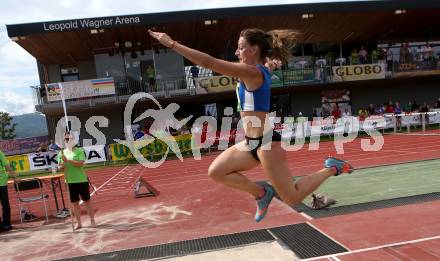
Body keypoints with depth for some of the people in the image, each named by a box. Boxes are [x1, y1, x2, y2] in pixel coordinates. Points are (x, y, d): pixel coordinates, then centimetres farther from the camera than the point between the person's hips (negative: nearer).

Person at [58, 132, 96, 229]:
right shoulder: (62, 153, 7)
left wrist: (67, 160, -24)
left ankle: (92, 221, 14)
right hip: (70, 181, 4)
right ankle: (78, 223, 21)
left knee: (87, 200, 4)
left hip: (81, 180, -4)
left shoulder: (79, 151, -6)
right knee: (75, 203, 11)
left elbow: (80, 163, -18)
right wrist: (61, 166, -14)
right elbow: (59, 166, 8)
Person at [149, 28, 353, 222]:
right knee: (216, 172, 5)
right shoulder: (260, 70, 8)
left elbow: (208, 62, -24)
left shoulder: (251, 72, -19)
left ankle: (330, 168, 21)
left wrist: (171, 43, -20)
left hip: (265, 142, -10)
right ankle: (261, 193, 18)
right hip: (252, 142, 10)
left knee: (293, 199, 4)